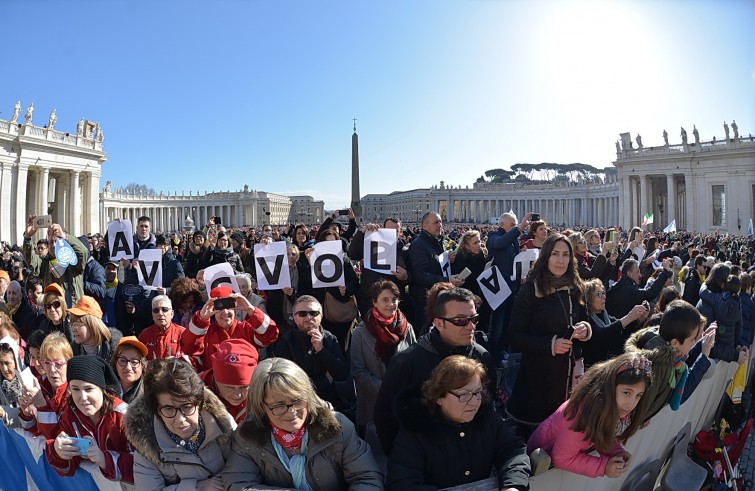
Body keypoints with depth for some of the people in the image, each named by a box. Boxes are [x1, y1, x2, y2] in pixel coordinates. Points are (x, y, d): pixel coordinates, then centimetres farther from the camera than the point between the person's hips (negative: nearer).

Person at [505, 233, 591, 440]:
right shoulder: (530, 290, -10)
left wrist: (585, 328, -3)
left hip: (571, 372, 5)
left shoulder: (574, 288, 7)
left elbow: (583, 320, 19)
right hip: (538, 375, -5)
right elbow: (515, 337, -11)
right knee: (532, 429, 5)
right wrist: (550, 344, -22)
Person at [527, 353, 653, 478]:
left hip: (578, 453, 6)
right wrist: (603, 466, -31)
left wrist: (617, 453, -20)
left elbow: (603, 438, -2)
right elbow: (561, 459, -29)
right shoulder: (589, 411, -39)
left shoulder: (619, 408, -19)